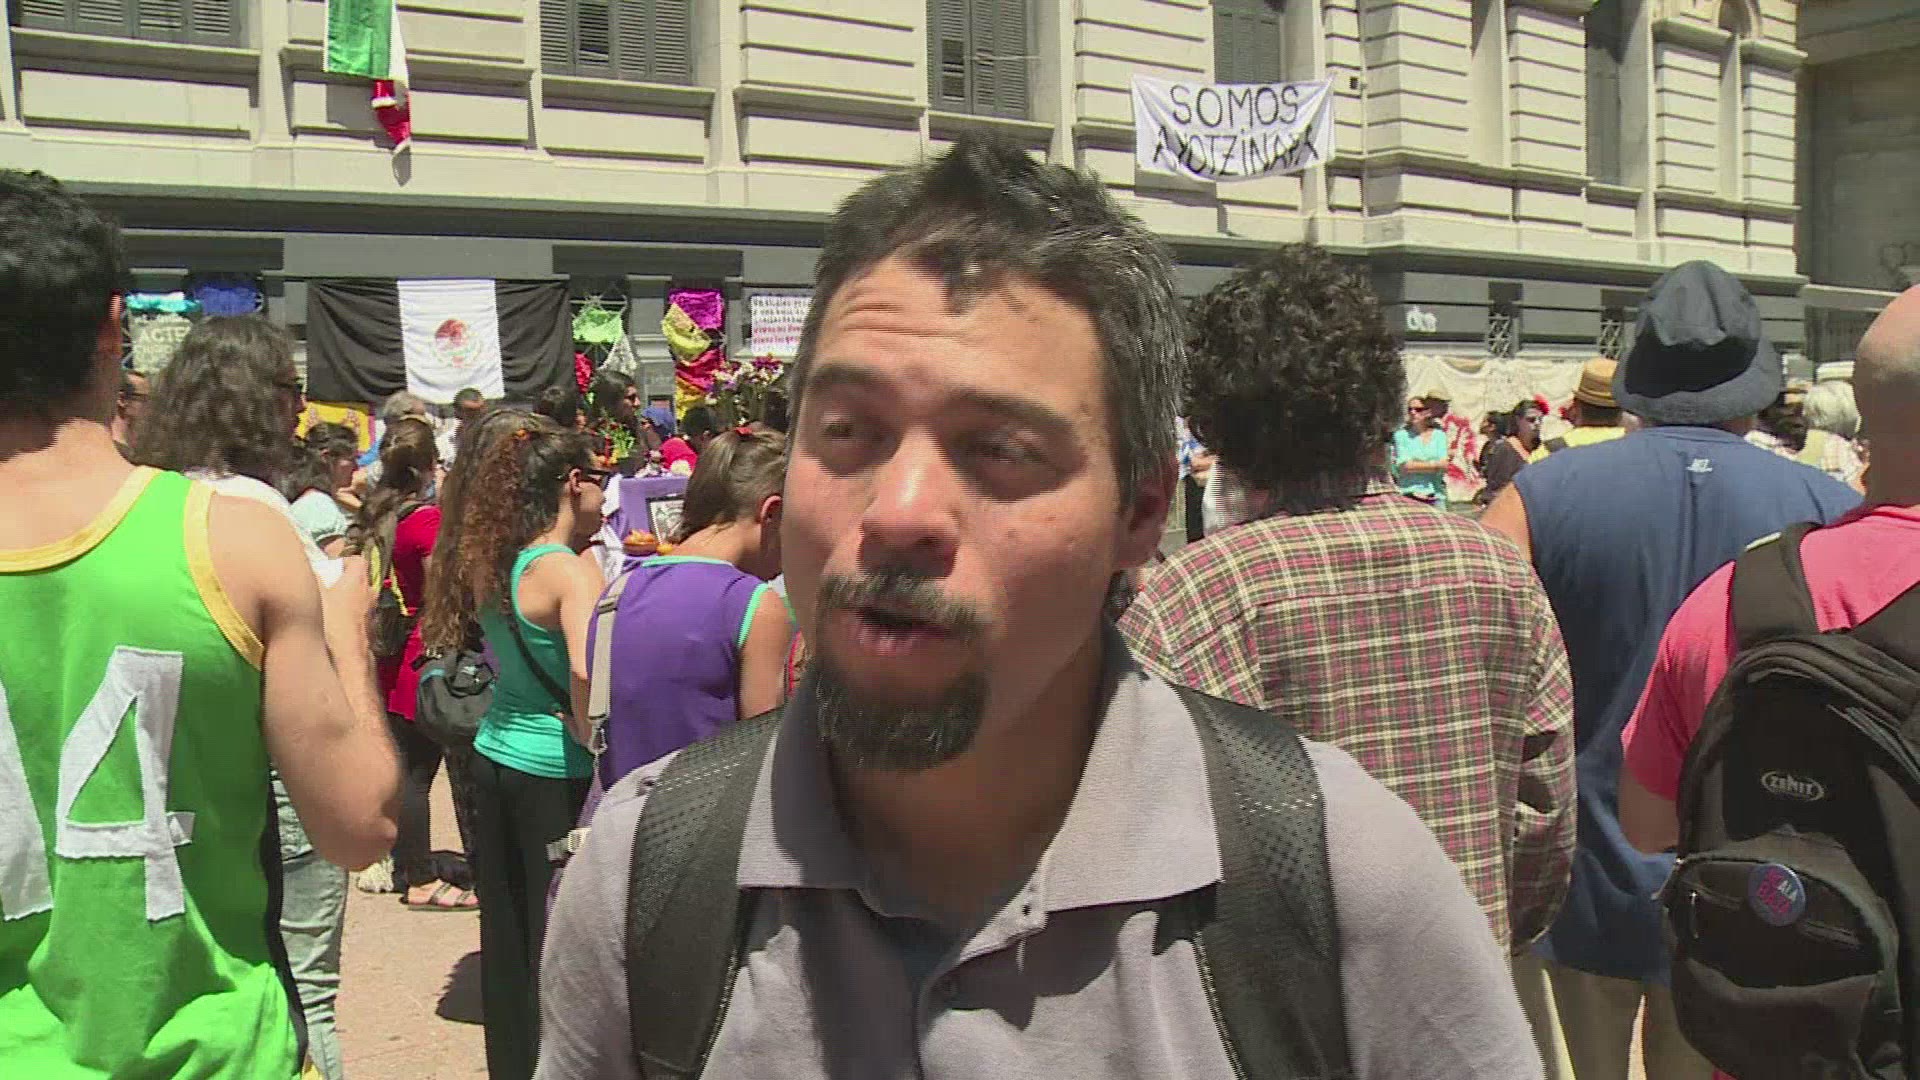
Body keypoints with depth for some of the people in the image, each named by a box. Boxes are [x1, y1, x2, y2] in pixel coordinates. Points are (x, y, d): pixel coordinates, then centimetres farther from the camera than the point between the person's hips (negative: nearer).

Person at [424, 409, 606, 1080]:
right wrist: (592, 741, -17)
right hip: (555, 775, -8)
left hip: (497, 759, 8)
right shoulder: (570, 571, -17)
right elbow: (589, 678, -32)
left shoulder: (493, 562, 5)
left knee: (507, 940, 17)